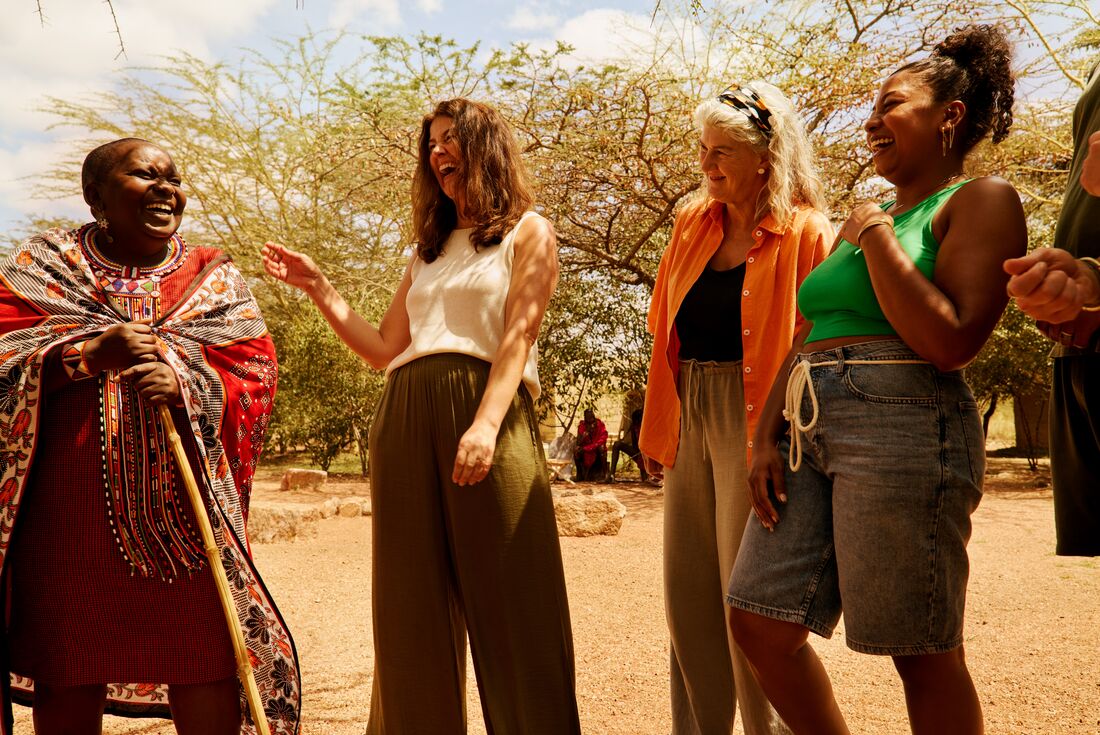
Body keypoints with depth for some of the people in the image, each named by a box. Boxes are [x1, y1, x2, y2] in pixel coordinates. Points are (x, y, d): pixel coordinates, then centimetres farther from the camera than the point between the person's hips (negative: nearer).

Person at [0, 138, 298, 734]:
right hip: (66, 510, 0)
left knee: (205, 667, -3)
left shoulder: (213, 277, 11)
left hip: (181, 508, 0)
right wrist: (91, 355, -18)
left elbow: (255, 371, 2)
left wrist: (184, 383, -17)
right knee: (66, 683, 7)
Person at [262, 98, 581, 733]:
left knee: (507, 597, -6)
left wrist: (485, 424, -19)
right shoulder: (429, 252, 26)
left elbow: (518, 336, -4)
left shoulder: (526, 233, 10)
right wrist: (318, 288, 14)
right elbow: (384, 350, 22)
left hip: (486, 407, -5)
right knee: (413, 604, 5)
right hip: (405, 417, 6)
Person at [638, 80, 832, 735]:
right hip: (690, 420, 7)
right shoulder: (694, 225, 12)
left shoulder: (805, 235, -6)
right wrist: (658, 429, 11)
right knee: (688, 597, 12)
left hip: (755, 425, -6)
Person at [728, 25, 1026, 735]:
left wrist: (875, 236, -6)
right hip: (812, 431, 8)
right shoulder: (866, 217, 24)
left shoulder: (982, 200, 1)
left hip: (903, 428, -8)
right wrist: (766, 437, 8)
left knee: (923, 653, 0)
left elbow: (950, 343, -14)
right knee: (760, 623, 3)